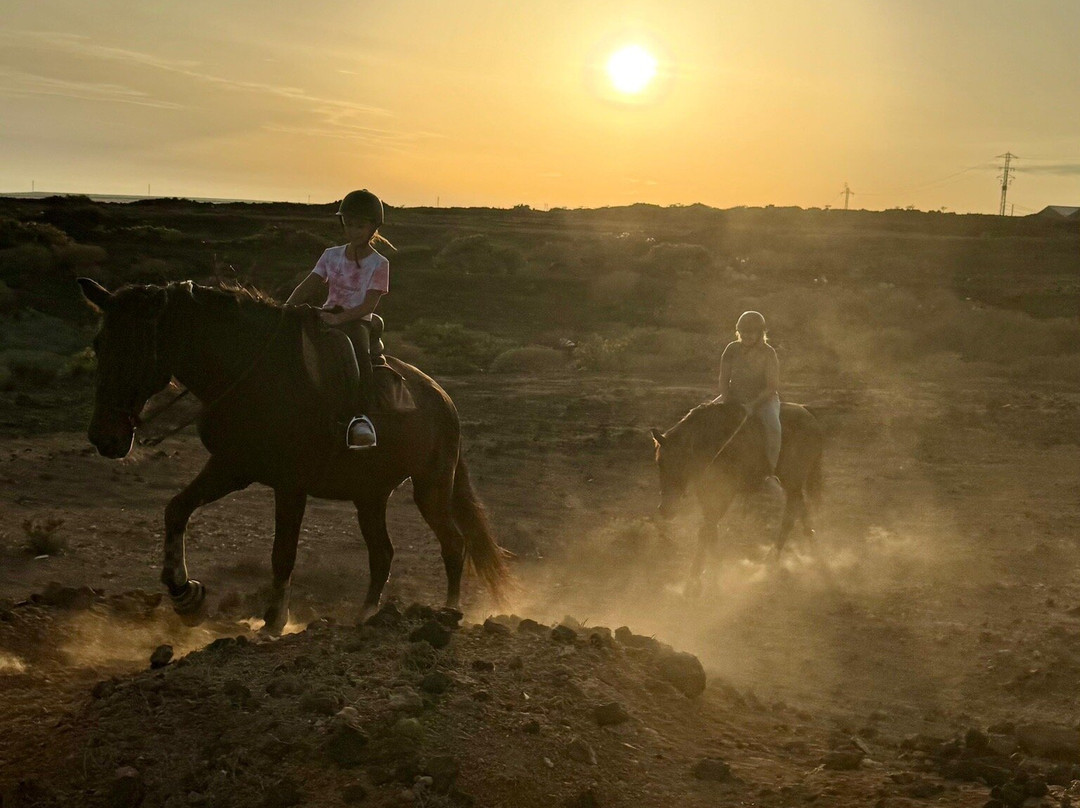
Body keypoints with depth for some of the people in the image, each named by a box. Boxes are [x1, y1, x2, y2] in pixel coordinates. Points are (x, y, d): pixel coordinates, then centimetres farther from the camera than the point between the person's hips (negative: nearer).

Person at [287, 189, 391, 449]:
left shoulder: (379, 264, 0)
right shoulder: (332, 255, 14)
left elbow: (369, 305, -9)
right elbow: (306, 287, 9)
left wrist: (339, 318, -22)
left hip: (357, 321, -5)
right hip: (327, 316, 5)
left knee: (358, 352, -38)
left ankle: (359, 418, -46)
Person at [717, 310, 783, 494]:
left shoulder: (768, 353, -10)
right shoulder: (732, 349, 1)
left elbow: (772, 387, -14)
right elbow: (724, 379, 4)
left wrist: (752, 405, -25)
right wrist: (727, 403, -10)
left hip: (763, 400, -5)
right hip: (735, 400, 5)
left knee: (772, 425, -34)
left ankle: (771, 474, -31)